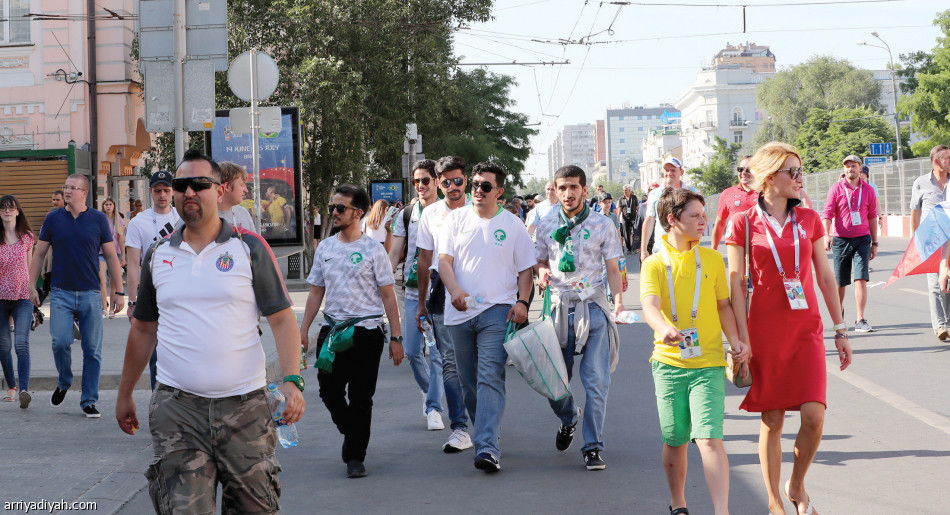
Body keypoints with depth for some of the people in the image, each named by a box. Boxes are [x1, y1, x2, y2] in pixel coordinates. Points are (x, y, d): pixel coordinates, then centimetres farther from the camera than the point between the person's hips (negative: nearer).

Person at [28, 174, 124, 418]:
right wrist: (32, 286, 4)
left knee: (92, 350, 1)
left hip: (90, 294, 0)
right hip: (61, 293, 0)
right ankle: (64, 382, 15)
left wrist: (119, 291, 2)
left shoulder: (98, 219, 2)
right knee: (60, 342, -14)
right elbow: (39, 254, 10)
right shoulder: (53, 219, 4)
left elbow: (111, 256, 5)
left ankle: (89, 401, 11)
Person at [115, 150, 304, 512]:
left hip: (244, 404, -1)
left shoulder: (249, 248, 2)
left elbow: (282, 319, -2)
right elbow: (143, 329, 20)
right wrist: (124, 394, 21)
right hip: (176, 405, 1)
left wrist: (292, 380, -15)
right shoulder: (158, 255, 10)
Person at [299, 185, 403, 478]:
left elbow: (388, 296, -3)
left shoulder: (372, 250, -3)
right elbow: (316, 292, 16)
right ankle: (352, 434, 29)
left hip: (367, 331, -4)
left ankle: (355, 456, 8)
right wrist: (303, 330, 9)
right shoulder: (325, 248, 10)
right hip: (333, 330, 4)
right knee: (329, 391, 4)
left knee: (360, 397, -1)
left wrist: (396, 337, -7)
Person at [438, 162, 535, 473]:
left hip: (497, 311, -3)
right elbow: (444, 260, 3)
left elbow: (525, 269, 9)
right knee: (469, 380, 10)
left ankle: (487, 447, -24)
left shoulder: (512, 225, 6)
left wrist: (522, 301, -7)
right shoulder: (456, 219, 9)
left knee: (491, 378, -15)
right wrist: (454, 289, -16)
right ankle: (485, 433, 28)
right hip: (459, 312, 3)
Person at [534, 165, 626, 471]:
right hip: (561, 308, 2)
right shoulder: (546, 227, 9)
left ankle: (593, 447, 3)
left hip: (594, 308, -2)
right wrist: (542, 272, -5)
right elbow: (539, 261, 19)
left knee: (596, 382, -8)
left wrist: (618, 298, -13)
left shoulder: (603, 225, 3)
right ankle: (569, 419, 38)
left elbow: (612, 268, 4)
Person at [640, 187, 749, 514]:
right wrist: (663, 328, -39)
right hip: (669, 362, 0)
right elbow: (650, 305, -18)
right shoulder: (654, 264, -2)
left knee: (709, 438, -13)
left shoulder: (712, 259, 6)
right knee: (674, 440, 10)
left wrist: (735, 339, 0)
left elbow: (723, 305, 15)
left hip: (708, 363, 0)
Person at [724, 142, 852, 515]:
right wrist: (742, 339, -7)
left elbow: (825, 277, 11)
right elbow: (736, 284, -2)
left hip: (807, 330, 2)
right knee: (772, 421, 3)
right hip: (765, 331, -2)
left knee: (814, 416, -10)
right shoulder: (744, 223, -3)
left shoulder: (808, 219, 7)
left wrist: (840, 330, 10)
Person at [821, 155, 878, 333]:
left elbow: (872, 217, 12)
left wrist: (874, 243, 12)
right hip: (841, 239, 0)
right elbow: (827, 213, -4)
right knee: (840, 282, 8)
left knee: (861, 279, -11)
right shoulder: (836, 189, 0)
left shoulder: (868, 190, 6)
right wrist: (826, 235, -20)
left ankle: (860, 320, -11)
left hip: (862, 239, 1)